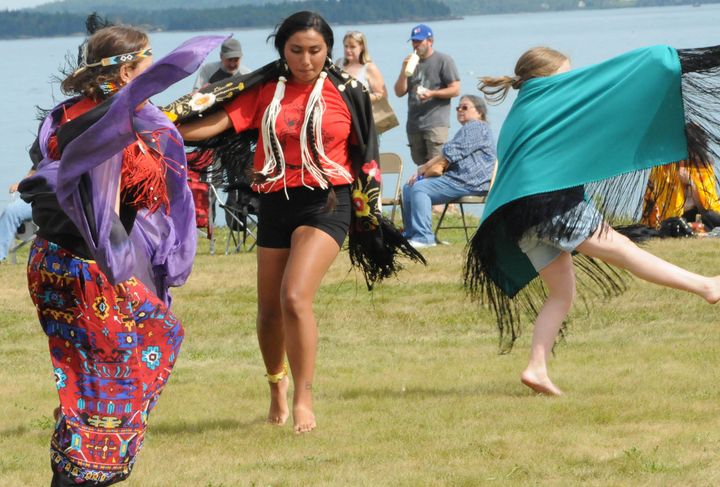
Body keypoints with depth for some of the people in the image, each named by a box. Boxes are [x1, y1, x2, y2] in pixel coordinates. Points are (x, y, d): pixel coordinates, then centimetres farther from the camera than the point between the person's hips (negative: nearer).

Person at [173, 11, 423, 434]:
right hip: (276, 205, 4)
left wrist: (370, 215, 11)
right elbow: (216, 121, -7)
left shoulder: (346, 93, -1)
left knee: (295, 297, -22)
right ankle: (277, 385, 37)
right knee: (270, 308, 12)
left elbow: (363, 155, 7)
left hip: (326, 204, -4)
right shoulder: (264, 90, 4)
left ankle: (304, 398, -14)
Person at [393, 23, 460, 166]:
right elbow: (399, 92, 13)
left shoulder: (443, 61, 1)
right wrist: (404, 71, -3)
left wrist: (432, 93, -17)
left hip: (436, 124, -6)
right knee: (421, 166, 8)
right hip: (414, 125, 6)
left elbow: (455, 90, -4)